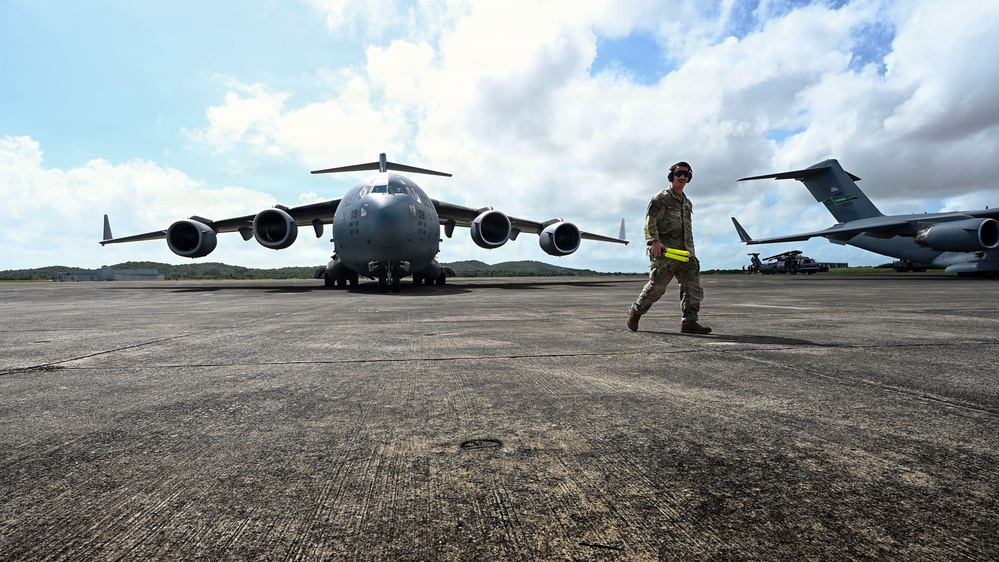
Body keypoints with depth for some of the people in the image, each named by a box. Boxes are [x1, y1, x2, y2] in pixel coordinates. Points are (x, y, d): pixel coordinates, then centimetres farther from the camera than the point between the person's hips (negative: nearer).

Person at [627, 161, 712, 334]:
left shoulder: (687, 203, 24)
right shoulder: (661, 198, 1)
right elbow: (650, 221, -10)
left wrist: (690, 251, 21)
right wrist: (654, 241, -23)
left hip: (684, 251, 7)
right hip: (664, 249, -7)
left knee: (693, 284, -4)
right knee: (657, 285, -8)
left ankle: (689, 321, -2)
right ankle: (635, 311, 12)